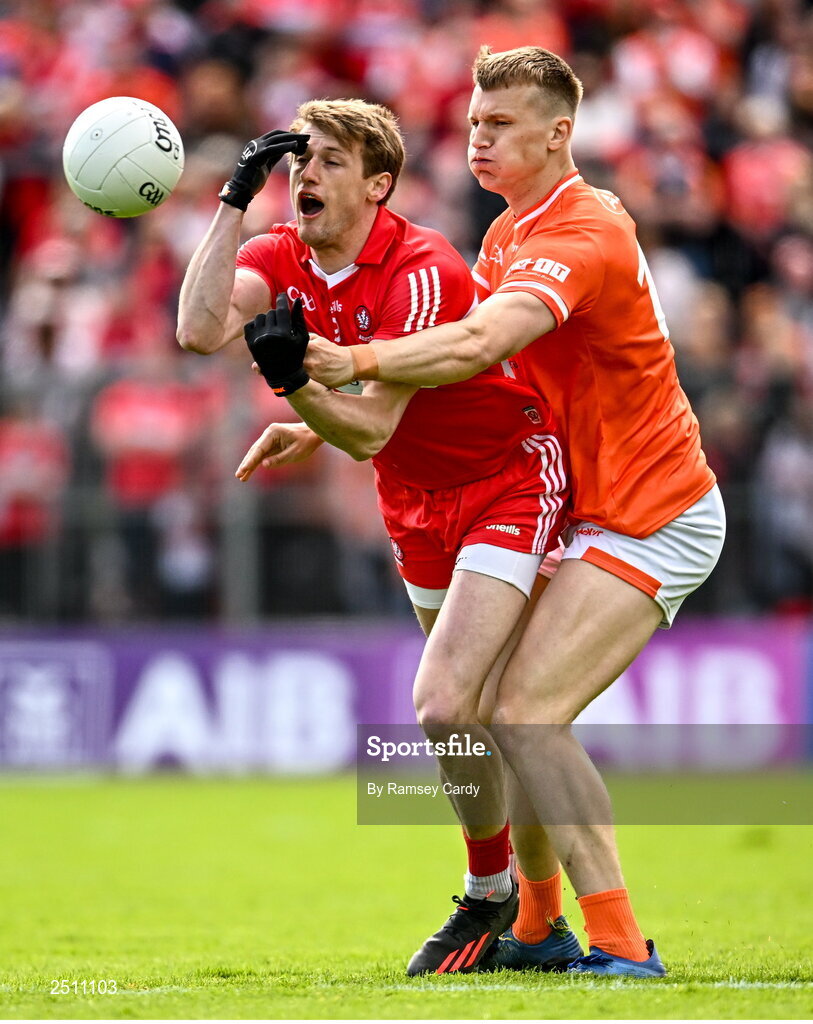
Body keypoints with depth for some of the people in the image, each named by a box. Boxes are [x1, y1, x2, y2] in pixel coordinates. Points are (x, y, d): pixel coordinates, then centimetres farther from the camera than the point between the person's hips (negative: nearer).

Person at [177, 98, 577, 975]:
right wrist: (235, 198, -25)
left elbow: (372, 430, -29)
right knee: (478, 724, 14)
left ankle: (494, 898, 0)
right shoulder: (280, 260, -5)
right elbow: (200, 328, -25)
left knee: (441, 705, -21)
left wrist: (295, 384, -46)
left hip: (511, 483, -8)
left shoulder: (423, 272, -24)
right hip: (418, 505, 8)